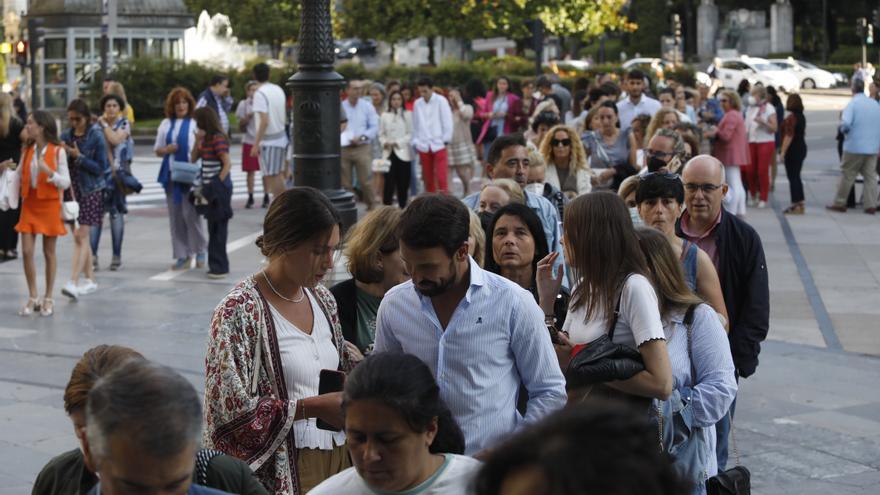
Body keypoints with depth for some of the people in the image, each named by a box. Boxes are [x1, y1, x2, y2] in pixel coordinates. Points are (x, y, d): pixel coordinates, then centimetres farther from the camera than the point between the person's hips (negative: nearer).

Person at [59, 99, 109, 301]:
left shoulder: (96, 136, -8)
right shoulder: (66, 136, 5)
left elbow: (101, 167, -10)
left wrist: (78, 157, -18)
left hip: (91, 191, -5)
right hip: (72, 190, 5)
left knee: (81, 236, -11)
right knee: (79, 235, 9)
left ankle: (73, 282, -16)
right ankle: (90, 279, 20)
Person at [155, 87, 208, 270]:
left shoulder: (195, 123, 0)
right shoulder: (166, 124, 13)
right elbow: (157, 150, 16)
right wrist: (167, 150, -5)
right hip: (171, 174, 5)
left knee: (190, 213, -11)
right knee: (175, 216, 4)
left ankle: (200, 250, 7)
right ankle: (182, 255, 11)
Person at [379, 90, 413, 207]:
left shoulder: (408, 115, 3)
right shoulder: (385, 116, 10)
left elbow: (411, 134, -1)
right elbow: (381, 134, 12)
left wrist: (398, 143, -9)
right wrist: (384, 142, -8)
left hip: (403, 153, -1)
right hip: (389, 153, 1)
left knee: (403, 183, 0)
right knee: (389, 182, -6)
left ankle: (403, 207, 10)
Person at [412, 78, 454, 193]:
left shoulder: (441, 101, -1)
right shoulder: (417, 103, 9)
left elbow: (447, 121, -1)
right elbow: (415, 124, 13)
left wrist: (445, 140, -4)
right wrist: (415, 142, 6)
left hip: (439, 145, -3)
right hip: (423, 146, 3)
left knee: (441, 178, -10)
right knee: (428, 179, 8)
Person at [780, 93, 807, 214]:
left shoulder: (791, 117, -17)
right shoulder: (802, 117, 11)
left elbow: (789, 136, -21)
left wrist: (783, 152, -20)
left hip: (793, 150, -9)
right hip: (801, 148, 9)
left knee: (792, 177, -5)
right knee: (796, 176, 16)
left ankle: (796, 205, -6)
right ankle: (800, 204, 19)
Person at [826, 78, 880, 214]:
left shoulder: (853, 104, -11)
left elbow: (846, 123, -22)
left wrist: (843, 129, -1)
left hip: (854, 147, -4)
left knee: (847, 176, 4)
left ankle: (839, 203, 9)